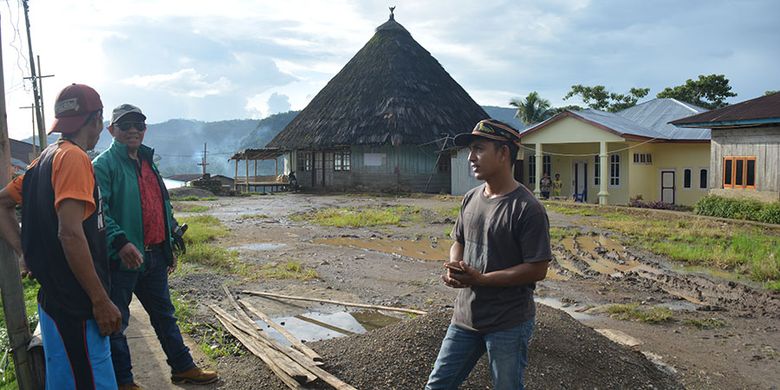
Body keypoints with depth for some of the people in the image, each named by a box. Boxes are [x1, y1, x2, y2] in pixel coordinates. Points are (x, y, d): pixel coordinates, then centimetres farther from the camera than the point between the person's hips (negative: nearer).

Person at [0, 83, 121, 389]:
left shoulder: (46, 159, 12)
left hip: (55, 298, 10)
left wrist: (26, 252, 11)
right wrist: (101, 301, -20)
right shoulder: (74, 157, -15)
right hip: (76, 307, -10)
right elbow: (70, 233, -23)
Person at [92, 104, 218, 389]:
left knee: (164, 314, 18)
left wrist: (170, 246, 19)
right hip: (123, 257, -8)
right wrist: (120, 241, -34)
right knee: (116, 322, 6)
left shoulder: (147, 162, 16)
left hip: (155, 255, 8)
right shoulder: (104, 165, -9)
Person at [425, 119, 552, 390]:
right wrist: (454, 270, -8)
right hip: (465, 316, 7)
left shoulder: (527, 208, -18)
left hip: (508, 326, -6)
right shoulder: (470, 199, 4)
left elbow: (537, 269, -19)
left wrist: (480, 279, -22)